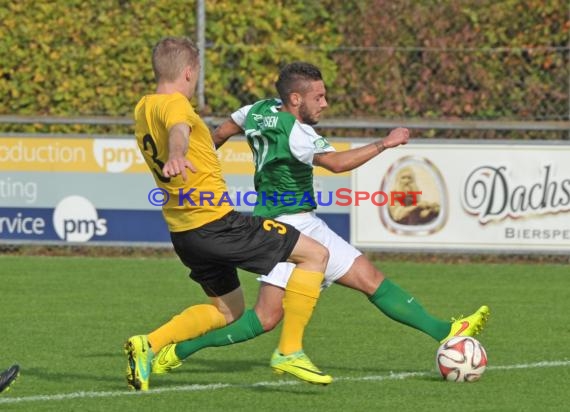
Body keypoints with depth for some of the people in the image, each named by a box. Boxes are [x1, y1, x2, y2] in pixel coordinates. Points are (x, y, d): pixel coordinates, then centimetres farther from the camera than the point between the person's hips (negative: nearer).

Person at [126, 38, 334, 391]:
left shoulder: (143, 108, 13)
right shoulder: (174, 103, -14)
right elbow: (178, 129, -39)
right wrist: (177, 157, -60)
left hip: (183, 230, 10)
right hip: (215, 222, -10)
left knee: (227, 310, 25)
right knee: (316, 254, -3)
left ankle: (148, 345, 7)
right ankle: (290, 351, -6)